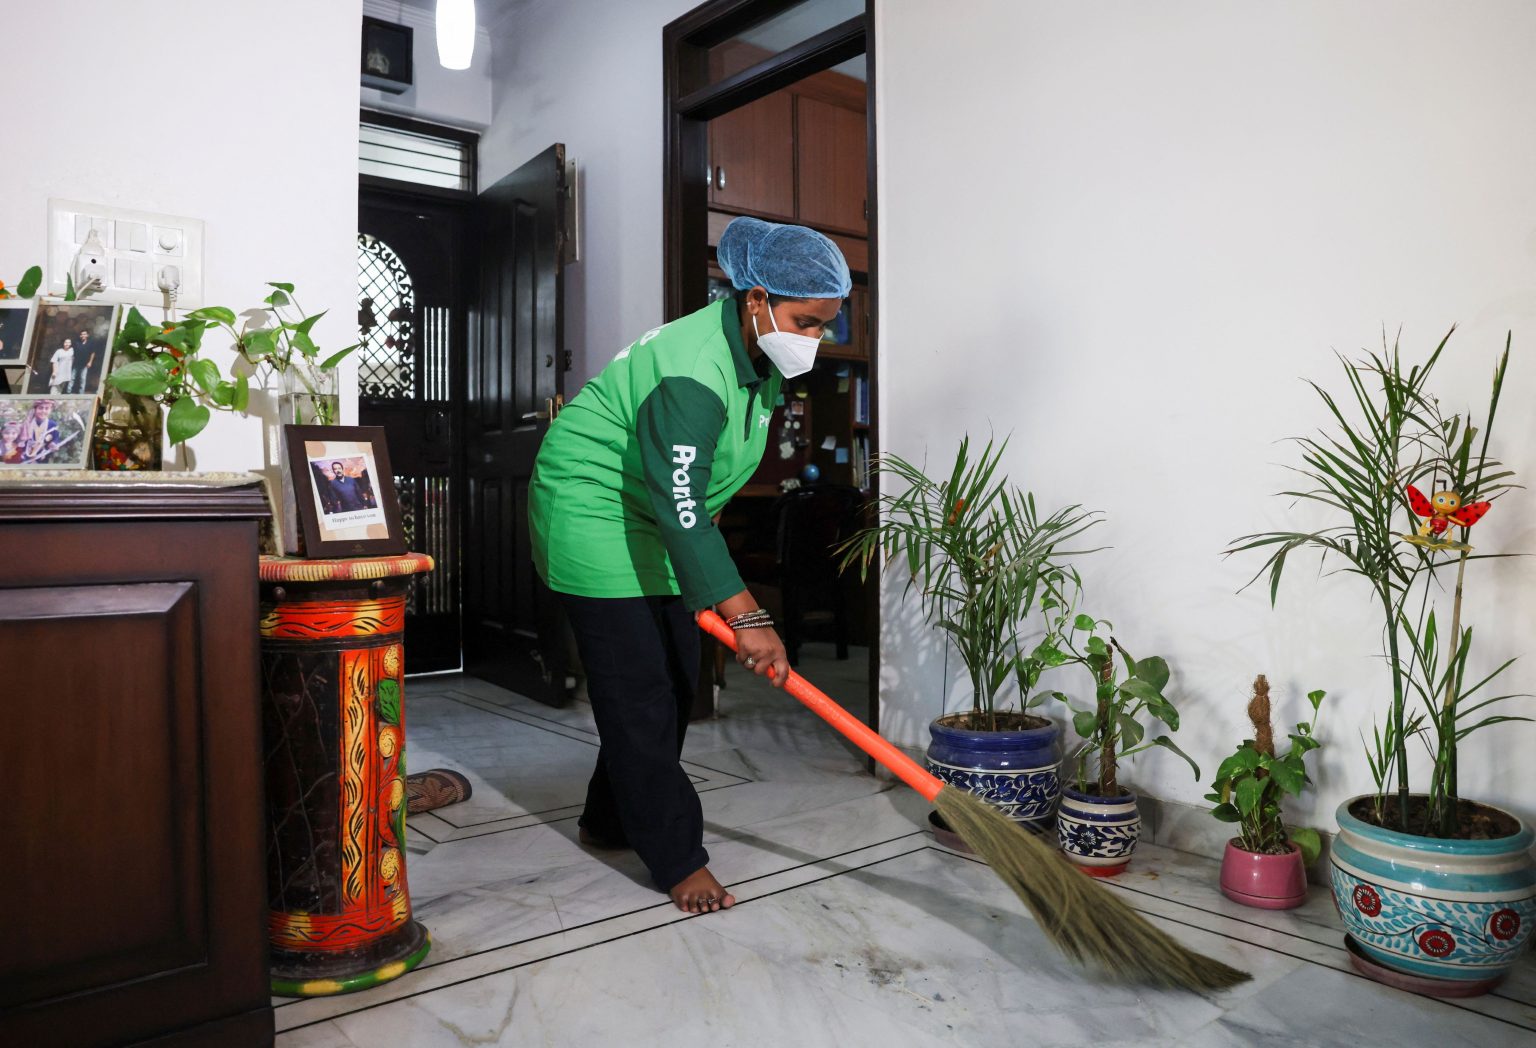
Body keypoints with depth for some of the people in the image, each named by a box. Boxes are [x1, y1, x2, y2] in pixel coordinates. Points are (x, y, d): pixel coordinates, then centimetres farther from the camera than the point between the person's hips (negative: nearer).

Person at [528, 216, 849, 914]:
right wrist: (746, 617, -40)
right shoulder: (693, 371, -32)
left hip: (656, 520, 10)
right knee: (639, 691, -8)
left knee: (677, 677, 11)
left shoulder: (763, 358, -1)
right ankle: (677, 859, 3)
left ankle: (610, 821, 28)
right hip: (593, 510, -9)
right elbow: (679, 506, -37)